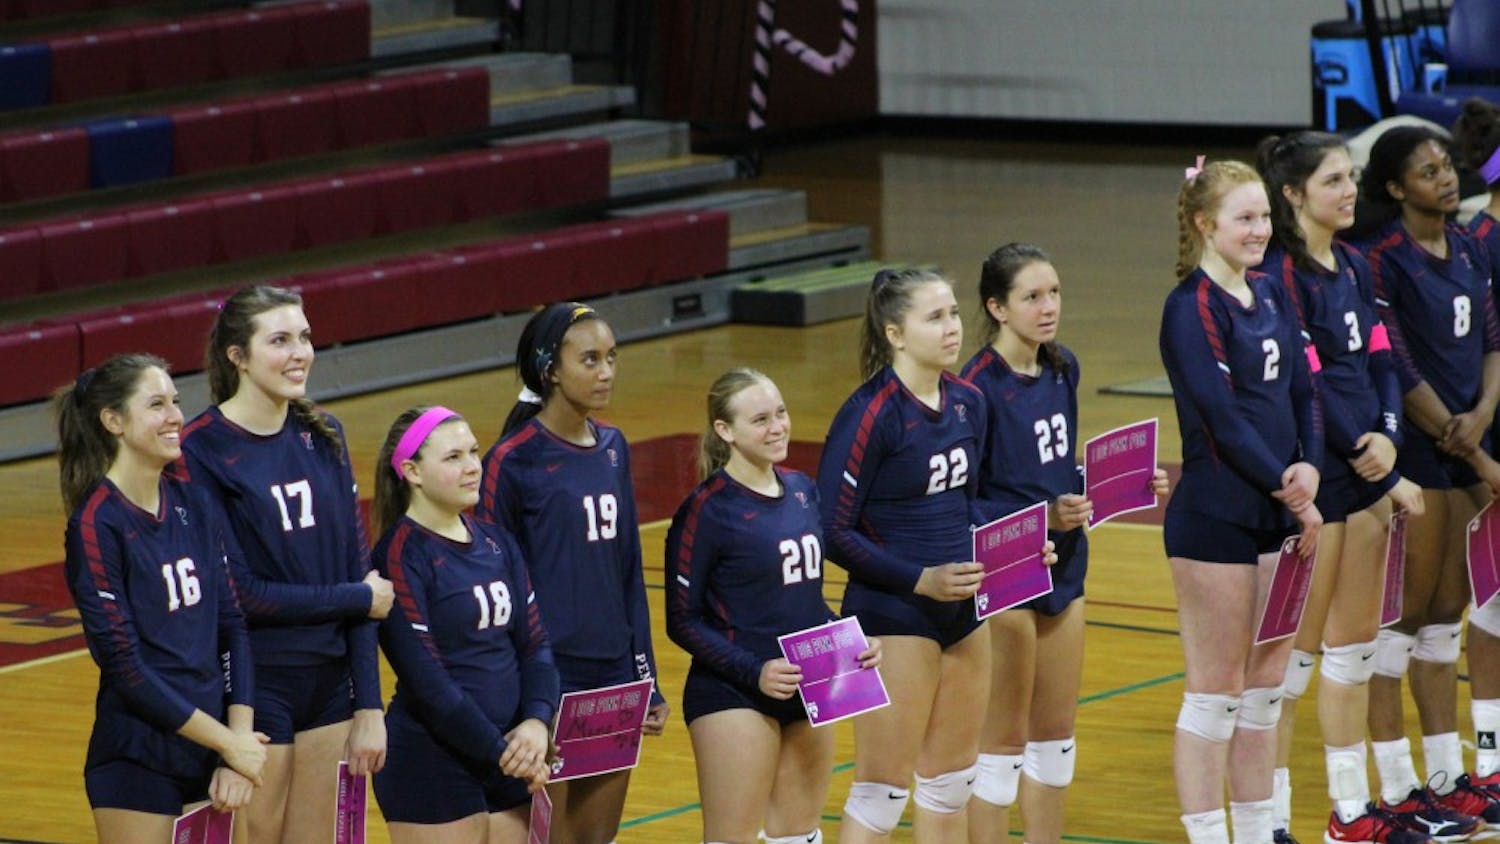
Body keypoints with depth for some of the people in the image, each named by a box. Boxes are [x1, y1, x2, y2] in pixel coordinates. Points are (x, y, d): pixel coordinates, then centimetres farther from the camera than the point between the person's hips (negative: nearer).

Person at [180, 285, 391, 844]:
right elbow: (237, 592, -16)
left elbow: (359, 569, 5)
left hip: (328, 682, 6)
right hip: (253, 686, -6)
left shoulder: (321, 437, 6)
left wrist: (368, 706, 0)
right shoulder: (201, 451, -13)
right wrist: (358, 599, -8)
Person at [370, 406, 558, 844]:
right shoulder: (402, 553, -12)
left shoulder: (496, 542, 9)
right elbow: (425, 679, -16)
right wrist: (498, 751, -15)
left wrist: (537, 721, -11)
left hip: (508, 755, 7)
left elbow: (534, 643, 7)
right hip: (431, 764, -7)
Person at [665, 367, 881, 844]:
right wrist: (754, 671, -22)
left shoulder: (802, 491, 8)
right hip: (734, 697, -7)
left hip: (809, 693, 7)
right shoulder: (708, 508, -12)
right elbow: (683, 622, -12)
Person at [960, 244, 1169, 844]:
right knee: (1004, 740, 1)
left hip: (1063, 569, 8)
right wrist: (1042, 517, -27)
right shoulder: (979, 387, -19)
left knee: (1055, 734, 14)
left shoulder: (1062, 369, 5)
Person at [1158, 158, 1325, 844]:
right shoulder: (1192, 307, -13)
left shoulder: (1270, 297, 11)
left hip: (1275, 515, 8)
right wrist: (1293, 495, -14)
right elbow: (1223, 418, -18)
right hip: (1214, 521, -8)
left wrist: (1309, 467, -10)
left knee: (1264, 691, 13)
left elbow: (1303, 390, 8)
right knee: (1214, 695, -2)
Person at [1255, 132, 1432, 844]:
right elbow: (1307, 387, -18)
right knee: (1294, 653, -2)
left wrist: (1387, 438, -9)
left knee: (1354, 646, 14)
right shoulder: (1280, 275, -15)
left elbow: (1379, 362, 11)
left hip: (1365, 473, 8)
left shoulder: (1352, 267, 11)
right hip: (1313, 483, -8)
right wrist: (1389, 476, -14)